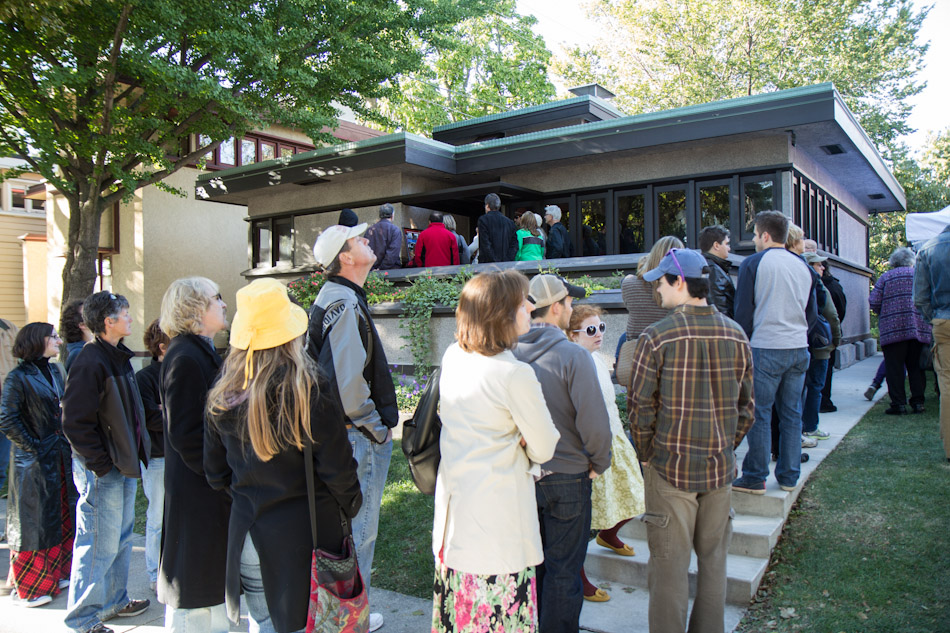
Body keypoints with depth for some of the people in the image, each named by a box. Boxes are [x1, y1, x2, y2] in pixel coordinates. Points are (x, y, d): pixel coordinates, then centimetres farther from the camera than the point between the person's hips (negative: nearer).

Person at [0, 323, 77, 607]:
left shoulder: (54, 371, 10)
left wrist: (65, 443, 10)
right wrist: (33, 448, -15)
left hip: (60, 457, 7)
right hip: (35, 463, -7)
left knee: (61, 518, 14)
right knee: (34, 522, 3)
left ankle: (55, 575, 29)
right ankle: (27, 589, 17)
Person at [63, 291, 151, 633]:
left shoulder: (119, 358, 10)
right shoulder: (91, 362, -20)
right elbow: (75, 422, -22)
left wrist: (132, 456, 14)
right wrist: (100, 464, -18)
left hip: (123, 464, 9)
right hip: (102, 470, -9)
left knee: (121, 538, 20)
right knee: (99, 545, 1)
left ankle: (115, 601, 35)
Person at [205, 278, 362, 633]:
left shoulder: (222, 397, -3)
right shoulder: (309, 390, -17)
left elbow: (215, 473, 7)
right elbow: (336, 468, -14)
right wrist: (349, 509, 3)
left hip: (248, 533, 4)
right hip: (305, 533, -4)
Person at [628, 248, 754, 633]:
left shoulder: (656, 338, -14)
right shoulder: (736, 335, 0)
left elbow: (641, 408, -11)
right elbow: (746, 407, 6)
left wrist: (647, 456, 4)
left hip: (671, 469, -4)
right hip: (720, 469, 4)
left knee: (670, 566, 6)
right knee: (713, 561, 18)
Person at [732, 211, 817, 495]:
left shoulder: (753, 263, -6)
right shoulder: (803, 266, 12)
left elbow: (743, 312, -6)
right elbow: (813, 313, 16)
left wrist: (745, 347, 5)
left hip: (766, 348, -6)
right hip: (799, 349, 6)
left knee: (759, 414, 0)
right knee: (791, 413, 11)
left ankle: (755, 478, 6)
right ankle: (789, 476, 19)